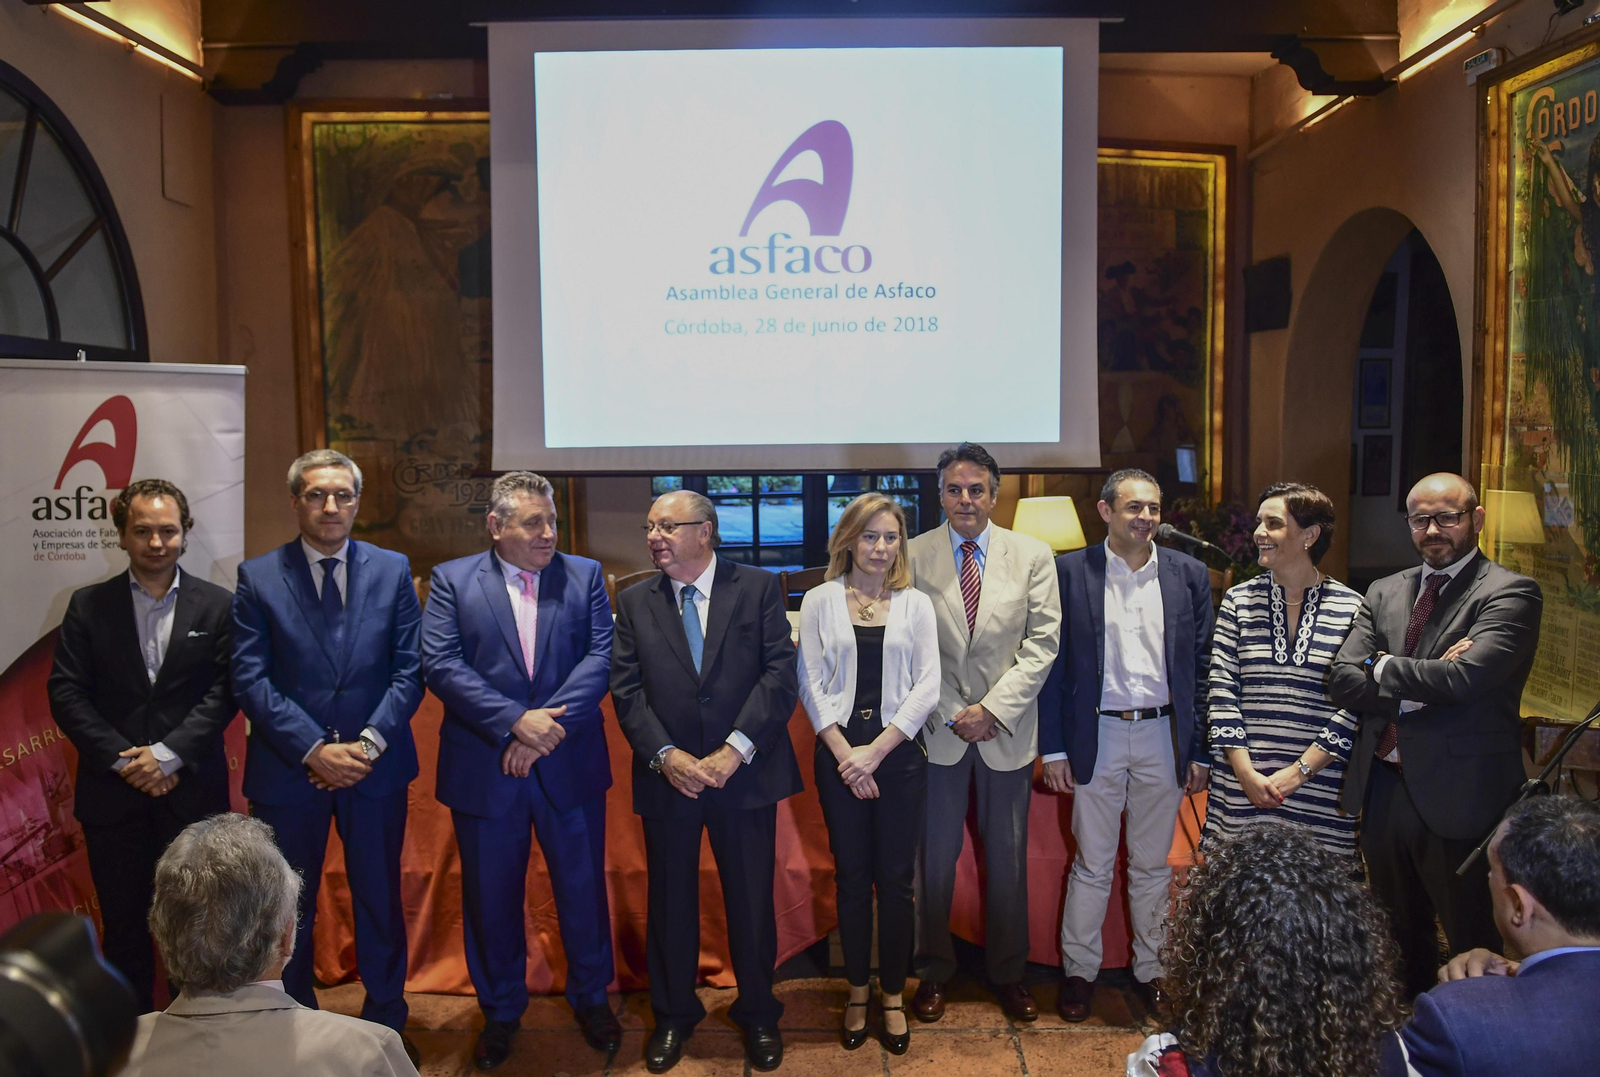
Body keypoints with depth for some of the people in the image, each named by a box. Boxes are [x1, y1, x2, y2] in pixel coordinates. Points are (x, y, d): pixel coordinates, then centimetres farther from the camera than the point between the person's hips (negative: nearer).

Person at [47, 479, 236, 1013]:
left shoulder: (216, 605, 2)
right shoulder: (88, 605, 5)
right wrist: (123, 760, -11)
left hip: (192, 789, -1)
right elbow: (66, 693, -1)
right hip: (112, 791, 1)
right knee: (124, 925, 10)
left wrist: (169, 754, -14)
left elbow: (224, 692, -4)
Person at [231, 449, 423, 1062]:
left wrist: (370, 742, -13)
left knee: (380, 901, 13)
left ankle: (385, 1019, 30)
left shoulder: (392, 571, 2)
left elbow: (409, 669, -1)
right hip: (288, 768, -1)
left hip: (375, 766, 1)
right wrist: (314, 749, -15)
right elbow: (251, 680, -8)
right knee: (289, 911, 12)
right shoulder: (258, 577, -2)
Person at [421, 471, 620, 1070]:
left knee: (583, 887, 12)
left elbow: (601, 656, -7)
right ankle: (500, 1011, 33)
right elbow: (441, 665, -10)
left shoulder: (584, 576, 3)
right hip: (484, 770, 0)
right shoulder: (452, 581, 0)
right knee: (491, 897, 12)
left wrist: (549, 725, -18)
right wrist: (515, 721, -20)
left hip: (570, 766, 1)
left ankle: (591, 997, 34)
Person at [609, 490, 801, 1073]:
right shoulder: (634, 603, 5)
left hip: (745, 774, -2)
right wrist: (665, 756, -14)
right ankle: (673, 1013, 34)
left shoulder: (758, 588, -2)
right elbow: (627, 690, -1)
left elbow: (780, 674, -9)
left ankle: (757, 1012, 31)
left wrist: (734, 750, -17)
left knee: (752, 899, 10)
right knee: (670, 900, 13)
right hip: (667, 777, 2)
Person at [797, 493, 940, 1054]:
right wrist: (845, 754, -10)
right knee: (851, 876, 8)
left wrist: (875, 751, -10)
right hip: (839, 752, 0)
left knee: (896, 878, 5)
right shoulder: (819, 601, 3)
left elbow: (927, 686, -2)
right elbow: (811, 683, 0)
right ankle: (857, 991, 24)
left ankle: (892, 995, 21)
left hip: (899, 751, 0)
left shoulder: (916, 604, 4)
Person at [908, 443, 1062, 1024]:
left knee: (1008, 857, 10)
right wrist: (950, 714, -8)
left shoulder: (1032, 556, 2)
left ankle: (1008, 973, 26)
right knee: (935, 856, 7)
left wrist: (992, 708, -10)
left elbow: (1042, 644, -2)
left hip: (1007, 730, 1)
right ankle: (934, 970, 24)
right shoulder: (912, 556, -2)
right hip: (937, 728, -1)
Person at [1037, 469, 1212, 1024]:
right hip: (1097, 737, -2)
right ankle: (1079, 972, 23)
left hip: (1164, 736, 2)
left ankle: (1150, 971, 29)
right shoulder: (1071, 571, -3)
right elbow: (1053, 663, -2)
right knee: (1092, 865, 7)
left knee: (1152, 866, 14)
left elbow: (1202, 667, 5)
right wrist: (1053, 748, -5)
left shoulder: (1189, 575, 3)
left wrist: (1200, 750, 2)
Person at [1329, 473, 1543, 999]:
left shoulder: (1510, 593, -9)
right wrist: (1420, 689, -16)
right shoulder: (1385, 593, 10)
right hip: (1384, 790, 6)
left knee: (1472, 946, 8)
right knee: (1400, 936, 21)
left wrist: (1382, 667, -9)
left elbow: (1463, 678, -24)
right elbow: (1342, 680, -1)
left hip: (1459, 795, -6)